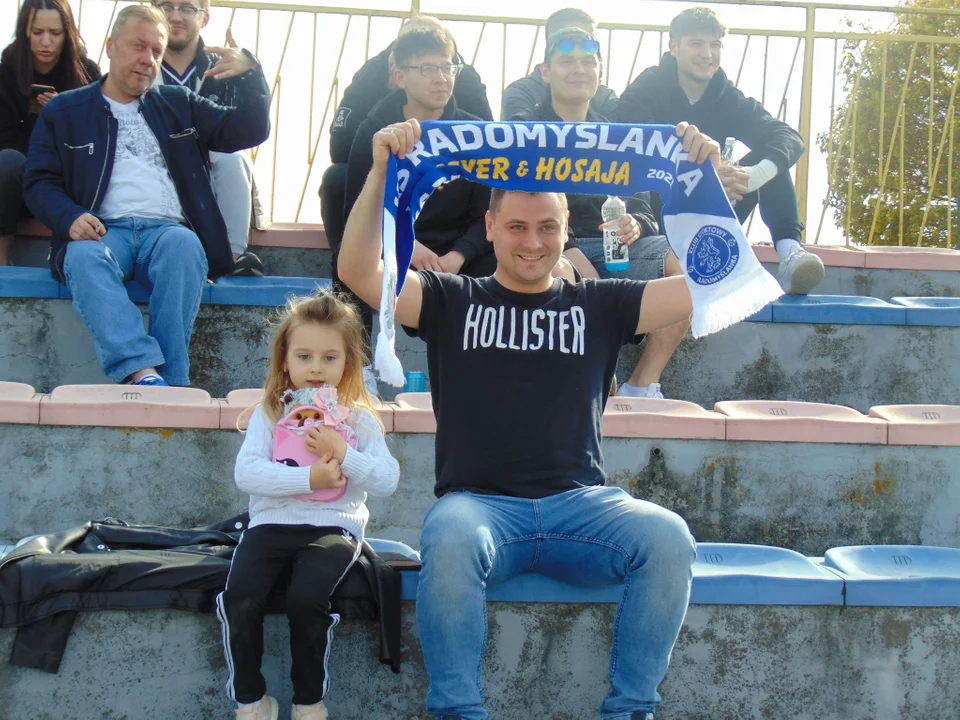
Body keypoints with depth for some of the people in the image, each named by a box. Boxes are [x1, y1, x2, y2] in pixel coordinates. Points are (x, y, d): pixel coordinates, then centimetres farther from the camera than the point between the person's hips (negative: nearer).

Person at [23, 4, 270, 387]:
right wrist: (70, 218, -10)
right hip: (103, 230, -1)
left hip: (167, 229, 1)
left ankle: (172, 383, -40)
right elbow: (39, 182, 12)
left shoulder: (179, 105, 26)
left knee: (184, 245, -36)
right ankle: (144, 374, -51)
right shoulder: (64, 111, 20)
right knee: (85, 256, -37)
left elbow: (249, 132, 19)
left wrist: (250, 75, 1)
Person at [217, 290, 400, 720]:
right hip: (272, 523, 1)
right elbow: (246, 473, -6)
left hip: (333, 527, -1)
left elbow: (388, 480, 1)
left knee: (305, 599, -28)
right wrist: (308, 478, -16)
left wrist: (343, 453, -12)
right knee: (240, 599, -24)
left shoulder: (359, 418, 11)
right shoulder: (269, 414, 10)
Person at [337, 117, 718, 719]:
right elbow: (359, 271, -1)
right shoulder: (452, 301, 13)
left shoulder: (598, 306, 17)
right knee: (450, 541, -36)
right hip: (480, 504, -1)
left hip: (580, 505, 2)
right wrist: (382, 173, -13)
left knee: (669, 539, -27)